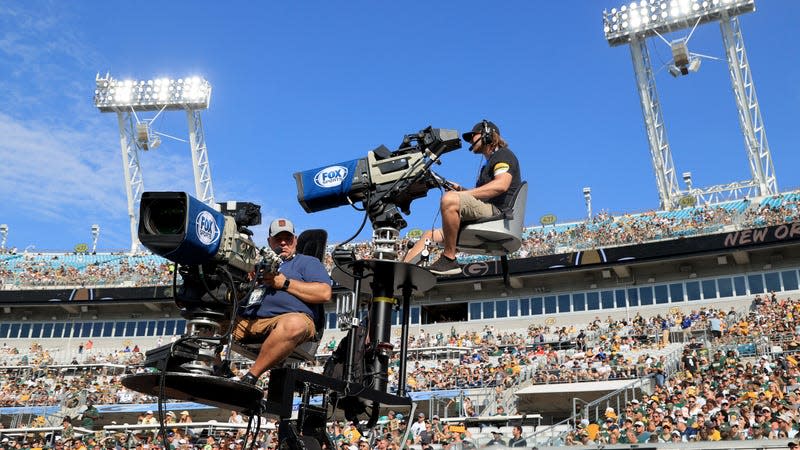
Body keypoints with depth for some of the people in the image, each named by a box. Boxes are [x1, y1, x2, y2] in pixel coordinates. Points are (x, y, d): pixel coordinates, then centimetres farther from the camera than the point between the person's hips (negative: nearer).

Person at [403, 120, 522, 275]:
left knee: (449, 199, -33)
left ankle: (449, 259, -30)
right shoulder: (490, 163, 34)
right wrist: (460, 190, 10)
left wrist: (462, 194, -17)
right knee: (429, 235, 7)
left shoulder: (504, 154, 4)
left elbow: (501, 185, -17)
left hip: (498, 212, -10)